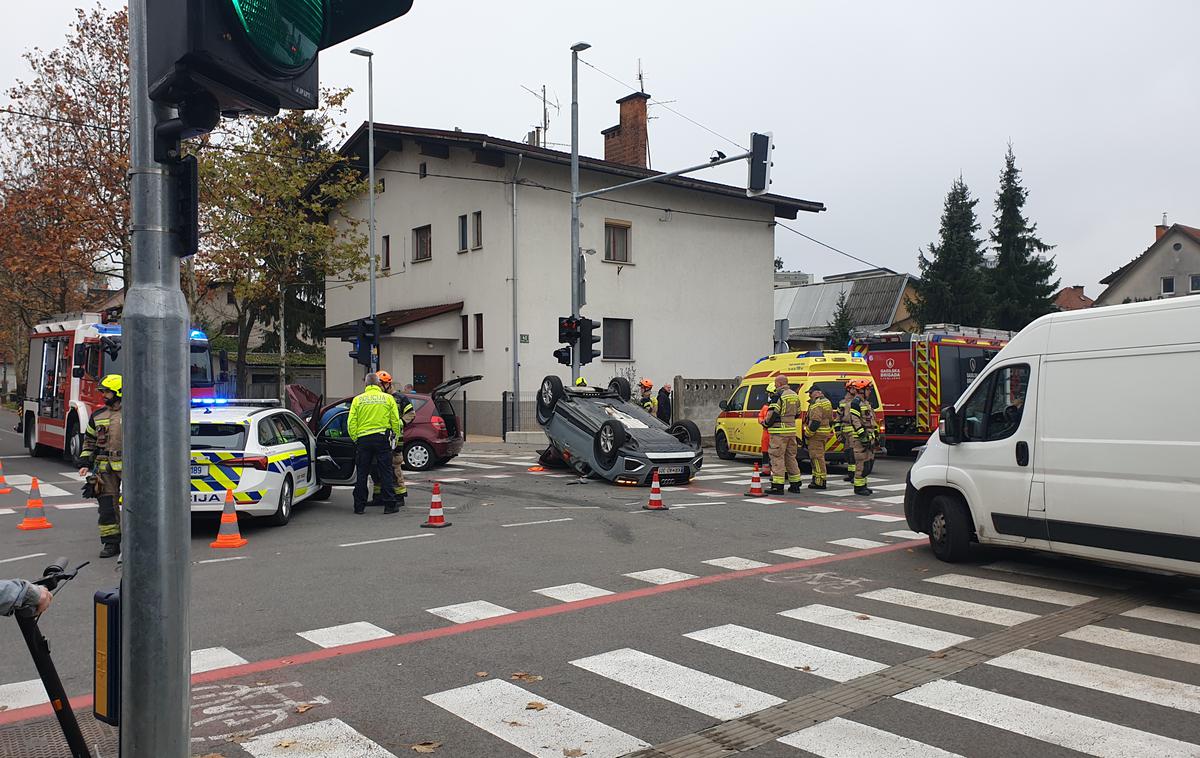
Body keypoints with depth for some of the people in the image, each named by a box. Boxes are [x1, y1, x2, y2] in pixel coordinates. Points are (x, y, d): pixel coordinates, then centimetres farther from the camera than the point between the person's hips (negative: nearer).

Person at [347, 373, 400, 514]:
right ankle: (389, 505, 3)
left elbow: (351, 423, 1)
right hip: (382, 437, -1)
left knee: (362, 474, 8)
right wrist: (395, 437, 11)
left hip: (363, 439, 1)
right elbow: (396, 421, 1)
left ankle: (359, 506, 12)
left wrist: (355, 439, 9)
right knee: (386, 472, 3)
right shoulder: (388, 398, 3)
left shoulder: (357, 399, 5)